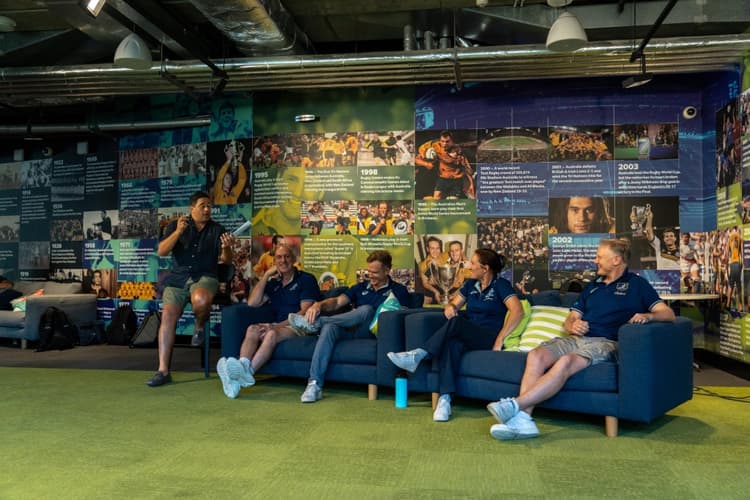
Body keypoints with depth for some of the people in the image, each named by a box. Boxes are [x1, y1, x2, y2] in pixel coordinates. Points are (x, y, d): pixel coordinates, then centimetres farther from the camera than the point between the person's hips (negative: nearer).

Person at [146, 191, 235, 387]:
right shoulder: (176, 225, 10)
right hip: (178, 277, 2)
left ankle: (200, 326, -1)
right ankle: (163, 371, -16)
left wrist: (226, 248, -21)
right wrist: (178, 232, -16)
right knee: (168, 315, -19)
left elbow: (226, 261, 3)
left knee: (201, 300, -36)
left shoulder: (217, 229, 9)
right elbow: (161, 252, -2)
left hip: (204, 276, -1)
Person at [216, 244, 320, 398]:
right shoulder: (273, 283, 22)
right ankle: (243, 366, -50)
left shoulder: (306, 279, 3)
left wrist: (278, 325, -20)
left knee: (272, 334, -35)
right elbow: (252, 303, 9)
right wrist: (266, 275, 7)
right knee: (252, 329, -25)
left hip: (299, 327, -5)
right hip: (277, 326, 5)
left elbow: (305, 312, -9)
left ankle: (247, 371, -53)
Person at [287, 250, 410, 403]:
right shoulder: (361, 287, 23)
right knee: (329, 327, -30)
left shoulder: (398, 290, 13)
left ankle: (315, 322, -26)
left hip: (371, 333, -3)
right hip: (350, 332, 3)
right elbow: (337, 302, 8)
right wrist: (319, 305, -12)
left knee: (367, 309, -34)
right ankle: (315, 385, -38)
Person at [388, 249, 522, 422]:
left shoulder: (500, 285, -1)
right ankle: (445, 399, -43)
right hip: (469, 337, 5)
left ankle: (417, 356, -31)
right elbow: (454, 303, 18)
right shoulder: (471, 284, 19)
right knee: (452, 343, -34)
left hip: (489, 338, -5)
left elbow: (517, 311, -14)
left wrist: (499, 340, -20)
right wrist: (450, 307, -9)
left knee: (456, 322, -33)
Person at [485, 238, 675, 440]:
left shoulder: (636, 284, 13)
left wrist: (647, 316, -18)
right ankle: (523, 419, -38)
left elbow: (668, 314, 4)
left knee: (566, 362, -36)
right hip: (576, 338, 5)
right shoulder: (591, 286, 28)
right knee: (536, 356, -26)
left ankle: (516, 405, -43)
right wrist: (572, 325, -1)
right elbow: (569, 320, 25)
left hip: (605, 342, -5)